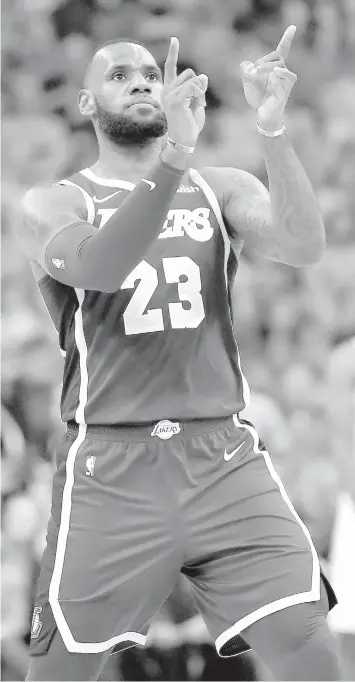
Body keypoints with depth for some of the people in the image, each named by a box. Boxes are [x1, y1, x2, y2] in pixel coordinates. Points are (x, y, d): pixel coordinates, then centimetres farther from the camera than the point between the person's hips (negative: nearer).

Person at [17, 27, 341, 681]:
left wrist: (274, 131, -24)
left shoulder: (221, 190, 12)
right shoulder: (54, 206, 4)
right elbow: (100, 266, -20)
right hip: (110, 469, -2)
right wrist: (174, 156, -34)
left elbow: (304, 247, -9)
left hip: (225, 457, 2)